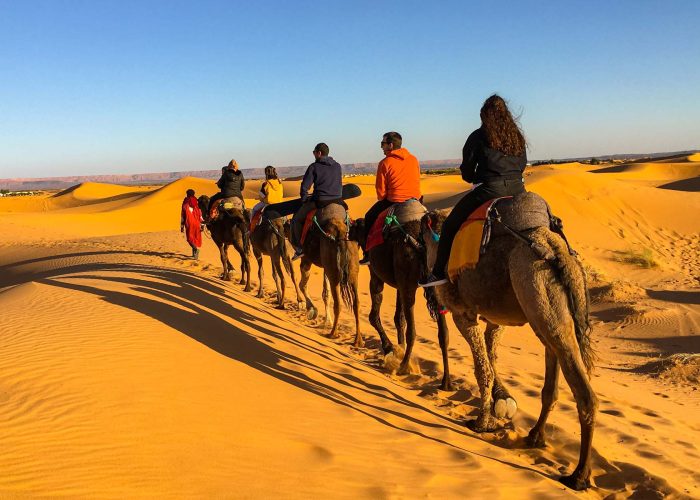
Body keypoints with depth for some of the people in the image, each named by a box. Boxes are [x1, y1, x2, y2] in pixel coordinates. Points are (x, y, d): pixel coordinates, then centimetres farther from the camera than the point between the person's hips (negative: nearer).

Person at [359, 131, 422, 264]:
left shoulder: (385, 163, -9)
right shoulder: (414, 159, 7)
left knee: (369, 217, 18)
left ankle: (368, 254, 15)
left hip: (393, 202, -5)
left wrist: (383, 201, 15)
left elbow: (381, 190, -5)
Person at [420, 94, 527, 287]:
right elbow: (522, 164, 20)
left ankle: (440, 272, 0)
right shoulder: (517, 136, 14)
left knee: (450, 224, 4)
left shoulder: (479, 136, -1)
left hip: (489, 190, -5)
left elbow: (467, 170, 2)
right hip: (517, 189, 6)